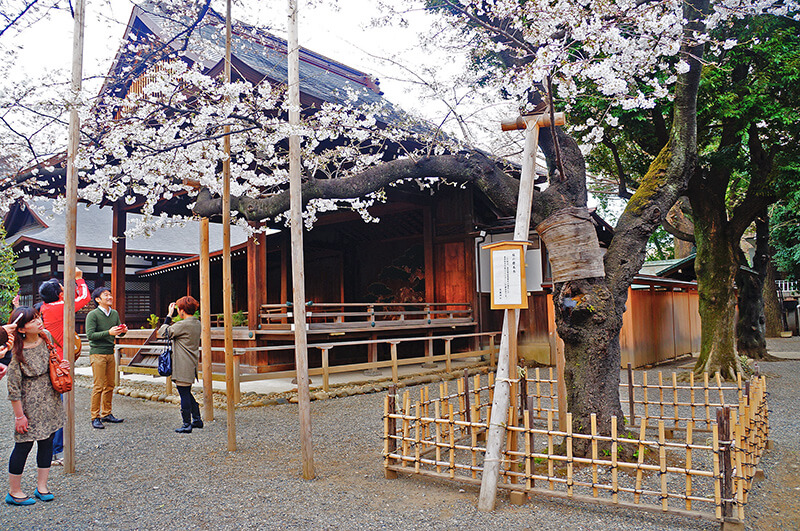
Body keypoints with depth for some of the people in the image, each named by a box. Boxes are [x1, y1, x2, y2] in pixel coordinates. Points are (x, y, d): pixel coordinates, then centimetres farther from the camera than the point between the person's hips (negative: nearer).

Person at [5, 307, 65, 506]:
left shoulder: (46, 338, -1)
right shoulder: (17, 351, -18)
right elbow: (13, 386, -15)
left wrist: (60, 366, -3)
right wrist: (19, 415, -13)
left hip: (50, 400, 6)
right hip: (30, 403, -6)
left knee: (47, 441, 11)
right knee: (24, 444, 3)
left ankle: (42, 486, 24)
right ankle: (14, 492, 20)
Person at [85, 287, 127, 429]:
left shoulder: (115, 313, 11)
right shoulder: (92, 315, -7)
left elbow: (118, 332, 17)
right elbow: (90, 335, -15)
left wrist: (123, 330, -7)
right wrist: (108, 332, -25)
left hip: (110, 353, 6)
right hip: (97, 354, -6)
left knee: (109, 386, 9)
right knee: (98, 386, -6)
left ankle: (106, 414, 19)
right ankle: (95, 417, 2)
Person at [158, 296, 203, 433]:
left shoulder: (183, 325, -18)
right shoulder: (197, 323, 9)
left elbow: (163, 332, -10)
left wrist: (169, 315, -3)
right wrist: (172, 317, 15)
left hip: (182, 367, -9)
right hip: (192, 365, 9)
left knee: (184, 394, -1)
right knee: (187, 393, 20)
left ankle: (187, 425, 5)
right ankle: (197, 419, 25)